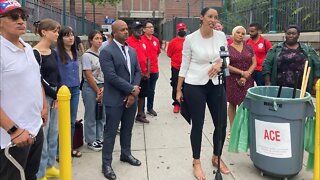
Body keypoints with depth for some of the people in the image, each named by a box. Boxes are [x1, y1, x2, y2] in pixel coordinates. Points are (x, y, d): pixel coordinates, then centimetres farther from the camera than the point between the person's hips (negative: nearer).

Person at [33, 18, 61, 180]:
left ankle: (49, 166, 30)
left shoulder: (53, 52, 10)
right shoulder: (36, 53, -13)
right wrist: (54, 95, -9)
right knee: (42, 135, 0)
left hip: (55, 96, 8)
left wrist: (58, 95, -1)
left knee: (54, 133, 14)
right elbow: (39, 80, -15)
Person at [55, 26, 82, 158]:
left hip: (75, 89, 6)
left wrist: (77, 86, 13)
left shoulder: (75, 52, 8)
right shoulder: (56, 52, -12)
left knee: (72, 121, 13)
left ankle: (70, 148, 27)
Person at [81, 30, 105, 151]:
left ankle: (99, 138, 27)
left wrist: (103, 88, -5)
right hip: (90, 88, -5)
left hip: (102, 87, 5)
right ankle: (91, 141, 18)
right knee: (91, 115, 4)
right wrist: (98, 91, -10)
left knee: (101, 114, 11)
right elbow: (89, 76, -12)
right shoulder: (87, 55, -10)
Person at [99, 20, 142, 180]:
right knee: (110, 132, 4)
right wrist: (132, 89, -16)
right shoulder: (106, 51, -12)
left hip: (131, 97, 7)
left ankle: (126, 154, 38)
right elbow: (111, 77, -20)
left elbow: (137, 71, 9)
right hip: (115, 99, -6)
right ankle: (106, 163, 18)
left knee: (127, 129, 19)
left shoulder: (132, 51, 11)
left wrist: (134, 91, -6)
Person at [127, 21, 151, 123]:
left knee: (142, 95, 14)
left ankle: (140, 115, 27)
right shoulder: (129, 42, -10)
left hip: (145, 75, 7)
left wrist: (148, 72, 4)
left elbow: (147, 58, 12)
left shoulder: (143, 42, 10)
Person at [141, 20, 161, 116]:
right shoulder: (141, 40, -10)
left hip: (154, 69, 5)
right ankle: (141, 110, 15)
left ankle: (150, 108, 27)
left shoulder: (156, 40, 7)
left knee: (152, 90, 14)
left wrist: (154, 61, 14)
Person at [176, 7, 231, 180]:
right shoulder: (190, 38, -7)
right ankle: (196, 162, 24)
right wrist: (178, 89, -1)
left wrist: (219, 64, -12)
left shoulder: (221, 36, 1)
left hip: (216, 85, 4)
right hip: (194, 85, -3)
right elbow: (184, 65, -2)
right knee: (197, 125, 5)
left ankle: (216, 157, 32)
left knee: (222, 124, 8)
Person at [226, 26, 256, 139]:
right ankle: (232, 129, 16)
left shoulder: (248, 47, 9)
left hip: (247, 81, 2)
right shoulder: (228, 48, 1)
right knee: (232, 104, 5)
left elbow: (254, 63, 7)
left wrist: (245, 77, -6)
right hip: (232, 80, -1)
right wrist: (242, 72, -12)